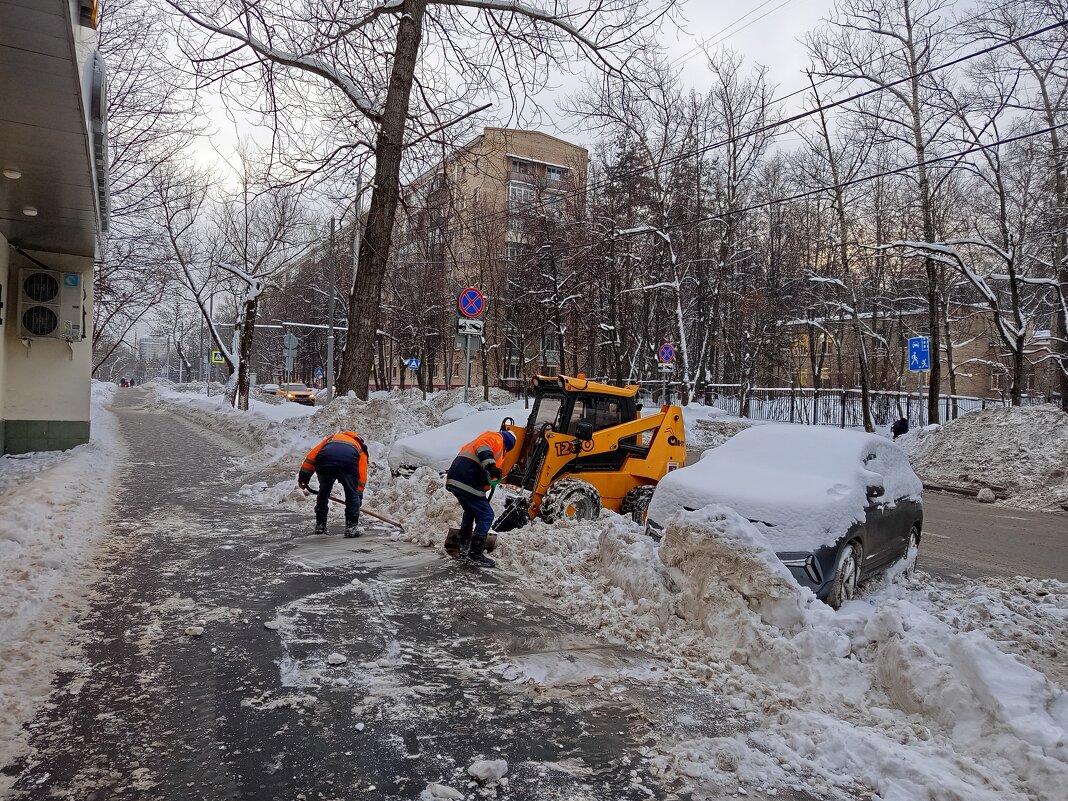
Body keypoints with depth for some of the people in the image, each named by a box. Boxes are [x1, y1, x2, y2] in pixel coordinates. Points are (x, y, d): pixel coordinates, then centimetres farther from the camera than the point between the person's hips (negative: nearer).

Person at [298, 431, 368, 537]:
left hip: (324, 460, 2)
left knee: (323, 492, 23)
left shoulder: (331, 438, 42)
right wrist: (359, 495, 32)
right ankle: (352, 527, 15)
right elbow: (362, 475, 28)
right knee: (352, 494, 18)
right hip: (348, 463, -1)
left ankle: (320, 525, 31)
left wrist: (303, 476, 26)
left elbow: (312, 454, 28)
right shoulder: (360, 448, 37)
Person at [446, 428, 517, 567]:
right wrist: (491, 465, -31)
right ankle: (475, 554, 1)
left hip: (454, 480, 10)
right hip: (467, 482, -10)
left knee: (470, 512, 29)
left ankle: (464, 547, 40)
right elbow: (483, 445, -21)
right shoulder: (496, 438, 4)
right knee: (486, 515, -2)